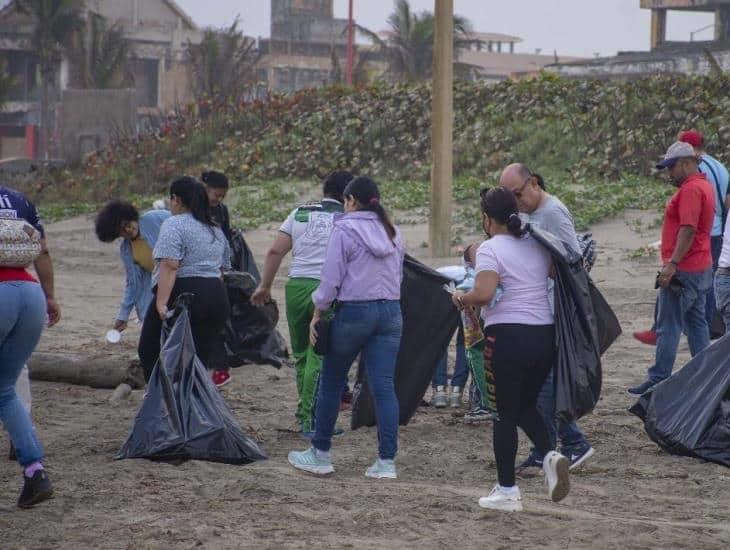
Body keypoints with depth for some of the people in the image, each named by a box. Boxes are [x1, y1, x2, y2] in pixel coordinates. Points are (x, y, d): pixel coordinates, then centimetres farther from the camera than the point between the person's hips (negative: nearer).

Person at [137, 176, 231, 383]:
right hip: (217, 298, 7)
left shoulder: (174, 224, -8)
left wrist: (161, 303, -23)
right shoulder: (216, 229, 17)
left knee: (152, 349, 5)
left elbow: (169, 266, -18)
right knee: (201, 355, 9)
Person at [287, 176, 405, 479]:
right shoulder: (393, 233, 11)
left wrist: (317, 315, -2)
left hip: (353, 312, -5)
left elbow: (331, 279, -10)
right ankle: (386, 460, -4)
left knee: (330, 383, 10)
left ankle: (320, 454, 17)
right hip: (390, 312, 5)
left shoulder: (344, 230, -8)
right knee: (384, 386, 1)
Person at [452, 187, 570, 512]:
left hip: (507, 336, -6)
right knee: (526, 405, 22)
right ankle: (550, 455, -3)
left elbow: (484, 293, -23)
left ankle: (507, 491, 9)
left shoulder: (490, 249, -10)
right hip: (545, 335, 6)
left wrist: (462, 299, -5)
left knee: (505, 414, 4)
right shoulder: (537, 245, 11)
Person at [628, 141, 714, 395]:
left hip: (684, 270, -10)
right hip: (701, 268, 10)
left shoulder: (691, 189, -17)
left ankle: (658, 379, -2)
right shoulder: (704, 185, 16)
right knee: (696, 323, 14)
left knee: (668, 326, -5)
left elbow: (688, 230, -25)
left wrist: (672, 264, -26)